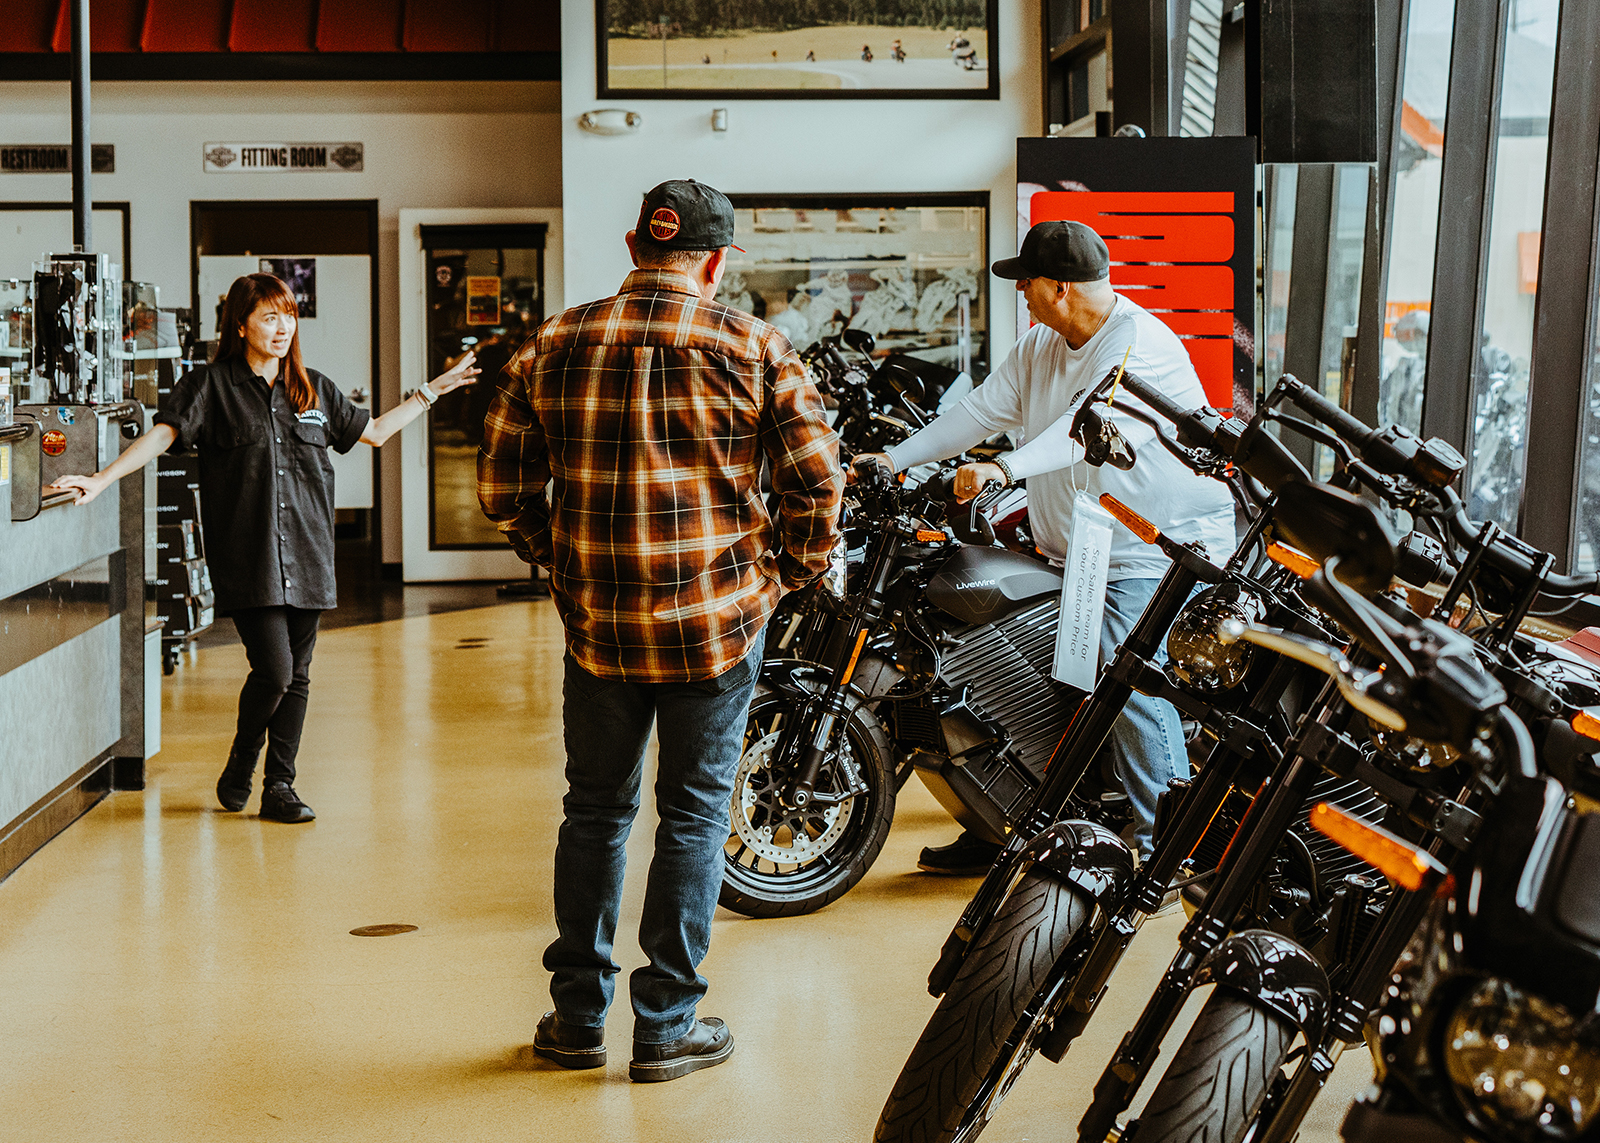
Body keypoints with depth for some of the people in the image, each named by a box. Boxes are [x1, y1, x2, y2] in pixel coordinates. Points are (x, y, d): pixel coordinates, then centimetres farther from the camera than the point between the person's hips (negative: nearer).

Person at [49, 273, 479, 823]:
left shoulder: (314, 391, 13)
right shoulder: (211, 386, 0)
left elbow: (373, 431, 24)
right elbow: (162, 435, -10)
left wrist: (433, 390, 22)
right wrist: (103, 478, -23)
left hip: (307, 558, 5)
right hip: (247, 557, -5)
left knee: (297, 676, 6)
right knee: (273, 669, -13)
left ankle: (279, 787, 16)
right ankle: (238, 772, 11)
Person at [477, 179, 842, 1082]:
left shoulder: (554, 346, 2)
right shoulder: (753, 347, -5)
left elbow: (504, 484, 5)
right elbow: (817, 479, -8)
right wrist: (790, 571, 7)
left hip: (597, 623, 2)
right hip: (719, 618, -2)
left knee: (596, 809, 16)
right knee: (695, 814, 8)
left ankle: (579, 1016, 23)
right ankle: (668, 1026, 14)